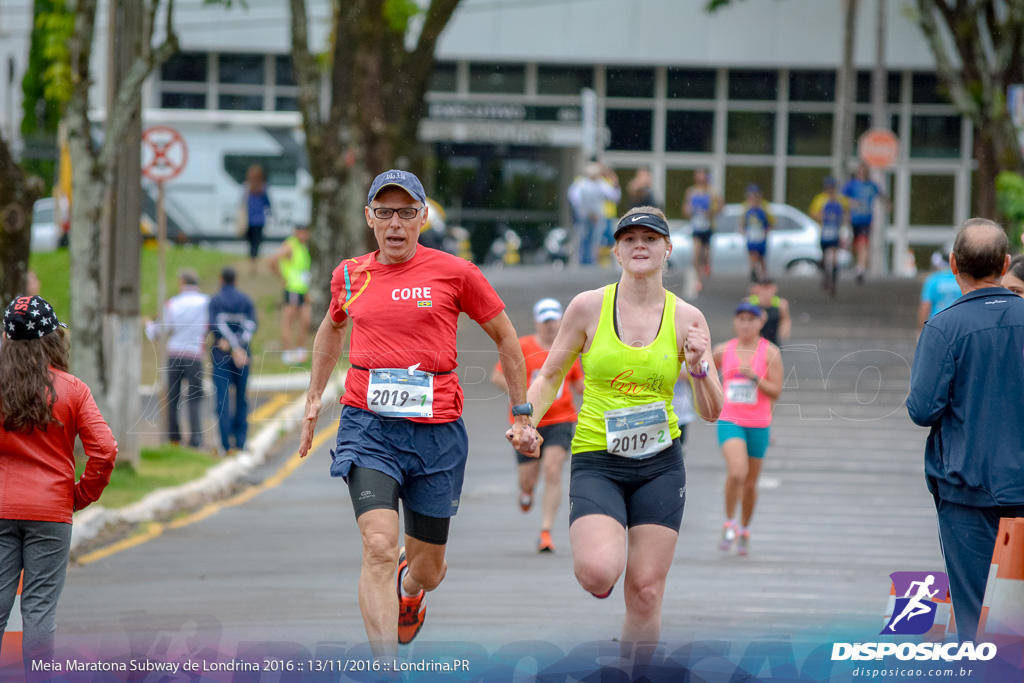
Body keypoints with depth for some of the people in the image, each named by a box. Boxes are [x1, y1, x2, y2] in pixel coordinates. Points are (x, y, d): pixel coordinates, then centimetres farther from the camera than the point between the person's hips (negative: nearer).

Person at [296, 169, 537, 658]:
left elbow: (504, 337, 10)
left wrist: (522, 415, 11)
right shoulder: (349, 276, 7)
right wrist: (314, 397, 28)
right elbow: (332, 328, 30)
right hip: (368, 425, 0)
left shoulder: (454, 272, -1)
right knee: (379, 548, -21)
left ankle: (409, 589, 50)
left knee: (428, 568, 11)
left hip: (436, 430, 0)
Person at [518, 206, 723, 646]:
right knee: (598, 573, -24)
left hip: (660, 464, 2)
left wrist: (699, 367, -15)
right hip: (596, 461, -2)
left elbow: (711, 413, 4)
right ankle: (593, 551, 14)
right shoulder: (589, 307, -2)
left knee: (646, 593, -2)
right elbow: (549, 378, 8)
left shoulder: (686, 318, 2)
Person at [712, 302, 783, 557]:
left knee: (750, 483, 10)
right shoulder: (723, 351, 2)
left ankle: (744, 532, 30)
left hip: (758, 425, 0)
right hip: (729, 421, 0)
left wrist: (754, 377, -20)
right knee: (737, 472, -23)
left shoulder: (770, 353, -3)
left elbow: (776, 392, -8)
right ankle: (729, 525, -6)